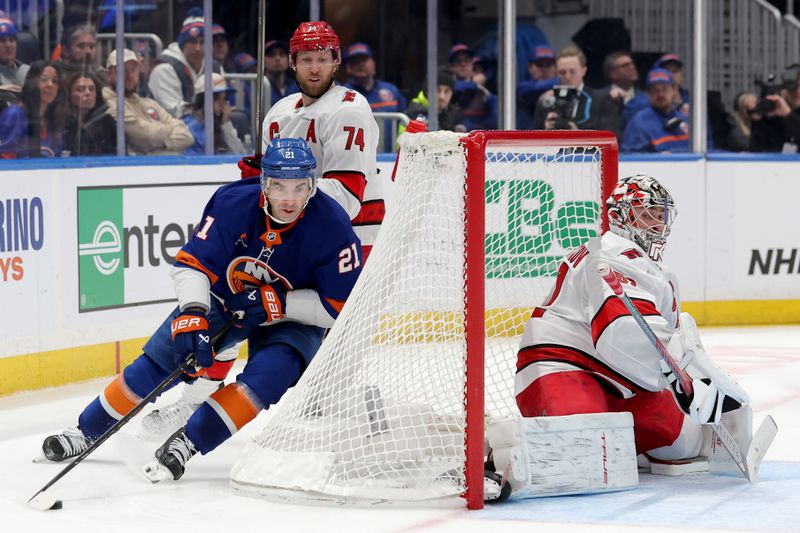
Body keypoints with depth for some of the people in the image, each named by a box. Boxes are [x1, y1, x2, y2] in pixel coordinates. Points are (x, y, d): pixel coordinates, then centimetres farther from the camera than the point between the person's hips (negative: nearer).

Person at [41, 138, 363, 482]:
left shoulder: (331, 225, -28)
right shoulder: (233, 203, -24)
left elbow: (341, 308, -23)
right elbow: (192, 264, -21)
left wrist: (277, 302, -31)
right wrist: (193, 313, -38)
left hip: (296, 317, -2)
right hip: (225, 298, 2)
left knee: (273, 369, -30)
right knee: (163, 356, -6)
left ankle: (189, 442, -26)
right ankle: (88, 430, 11)